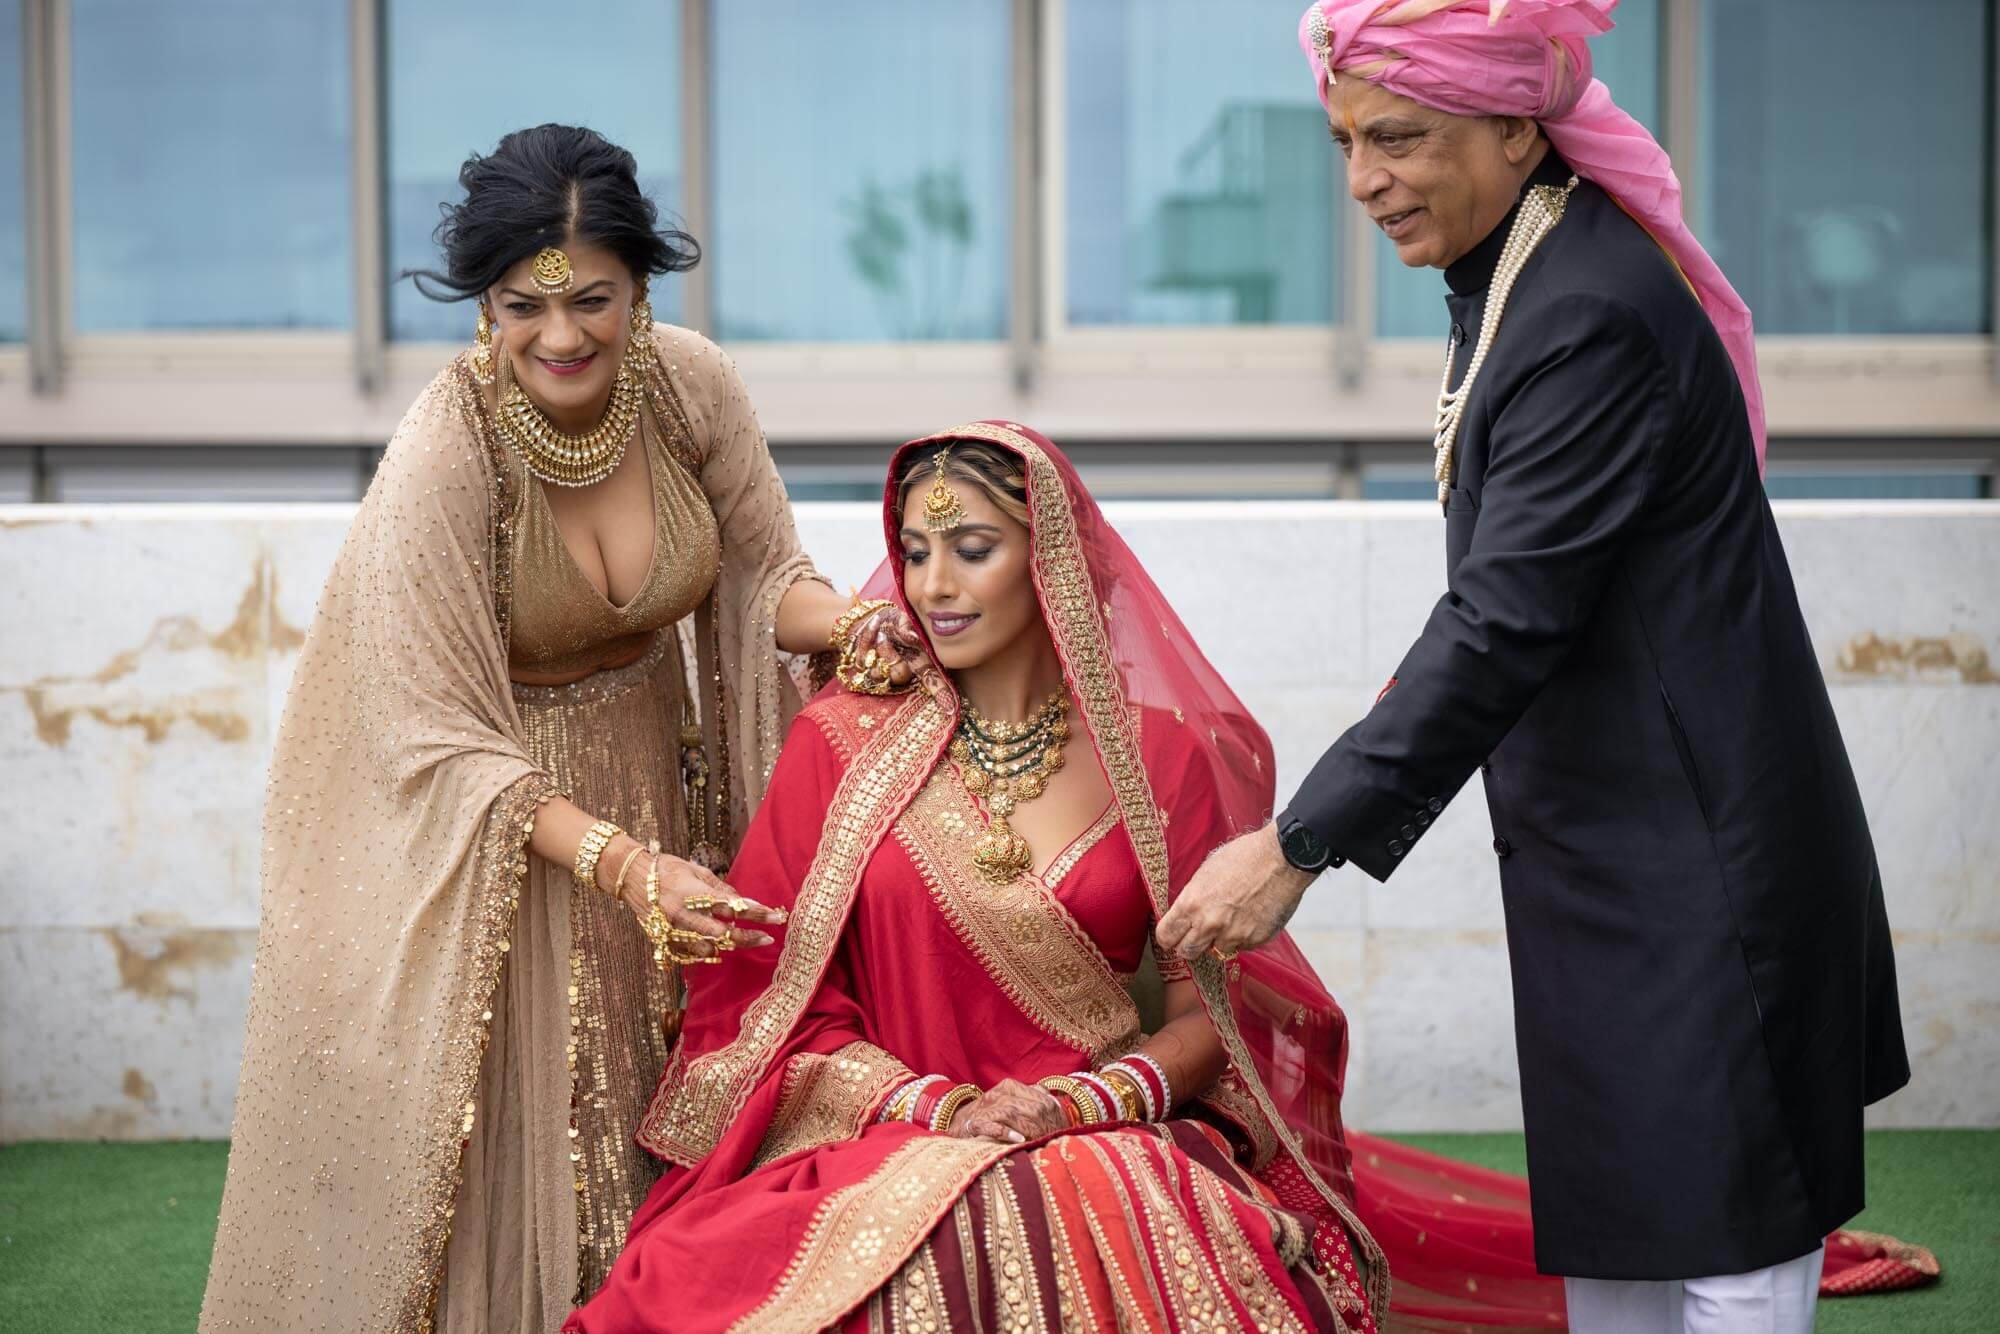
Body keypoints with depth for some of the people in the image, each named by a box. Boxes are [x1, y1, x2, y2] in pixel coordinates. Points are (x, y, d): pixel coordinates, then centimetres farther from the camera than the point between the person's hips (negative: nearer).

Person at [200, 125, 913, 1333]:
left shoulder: (691, 386, -12)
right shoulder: (446, 456, -25)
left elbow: (766, 575, -1)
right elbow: (440, 745, -23)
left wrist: (856, 626, -24)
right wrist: (626, 865, -33)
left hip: (654, 775, 4)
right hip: (482, 824, -4)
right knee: (513, 1133, -1)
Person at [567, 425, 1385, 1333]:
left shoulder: (1159, 754, 6)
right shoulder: (843, 741, 6)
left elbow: (1207, 1013, 7)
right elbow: (777, 1010, 4)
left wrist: (1078, 1105, -12)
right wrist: (939, 1108, -11)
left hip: (1109, 1142, 1)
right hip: (885, 1147, 0)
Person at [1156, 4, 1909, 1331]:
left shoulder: (1592, 315, -24)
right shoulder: (1517, 277, 7)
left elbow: (1508, 622, -28)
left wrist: (1297, 847, -27)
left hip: (1685, 860, -10)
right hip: (1614, 838, 10)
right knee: (1609, 1226, 18)